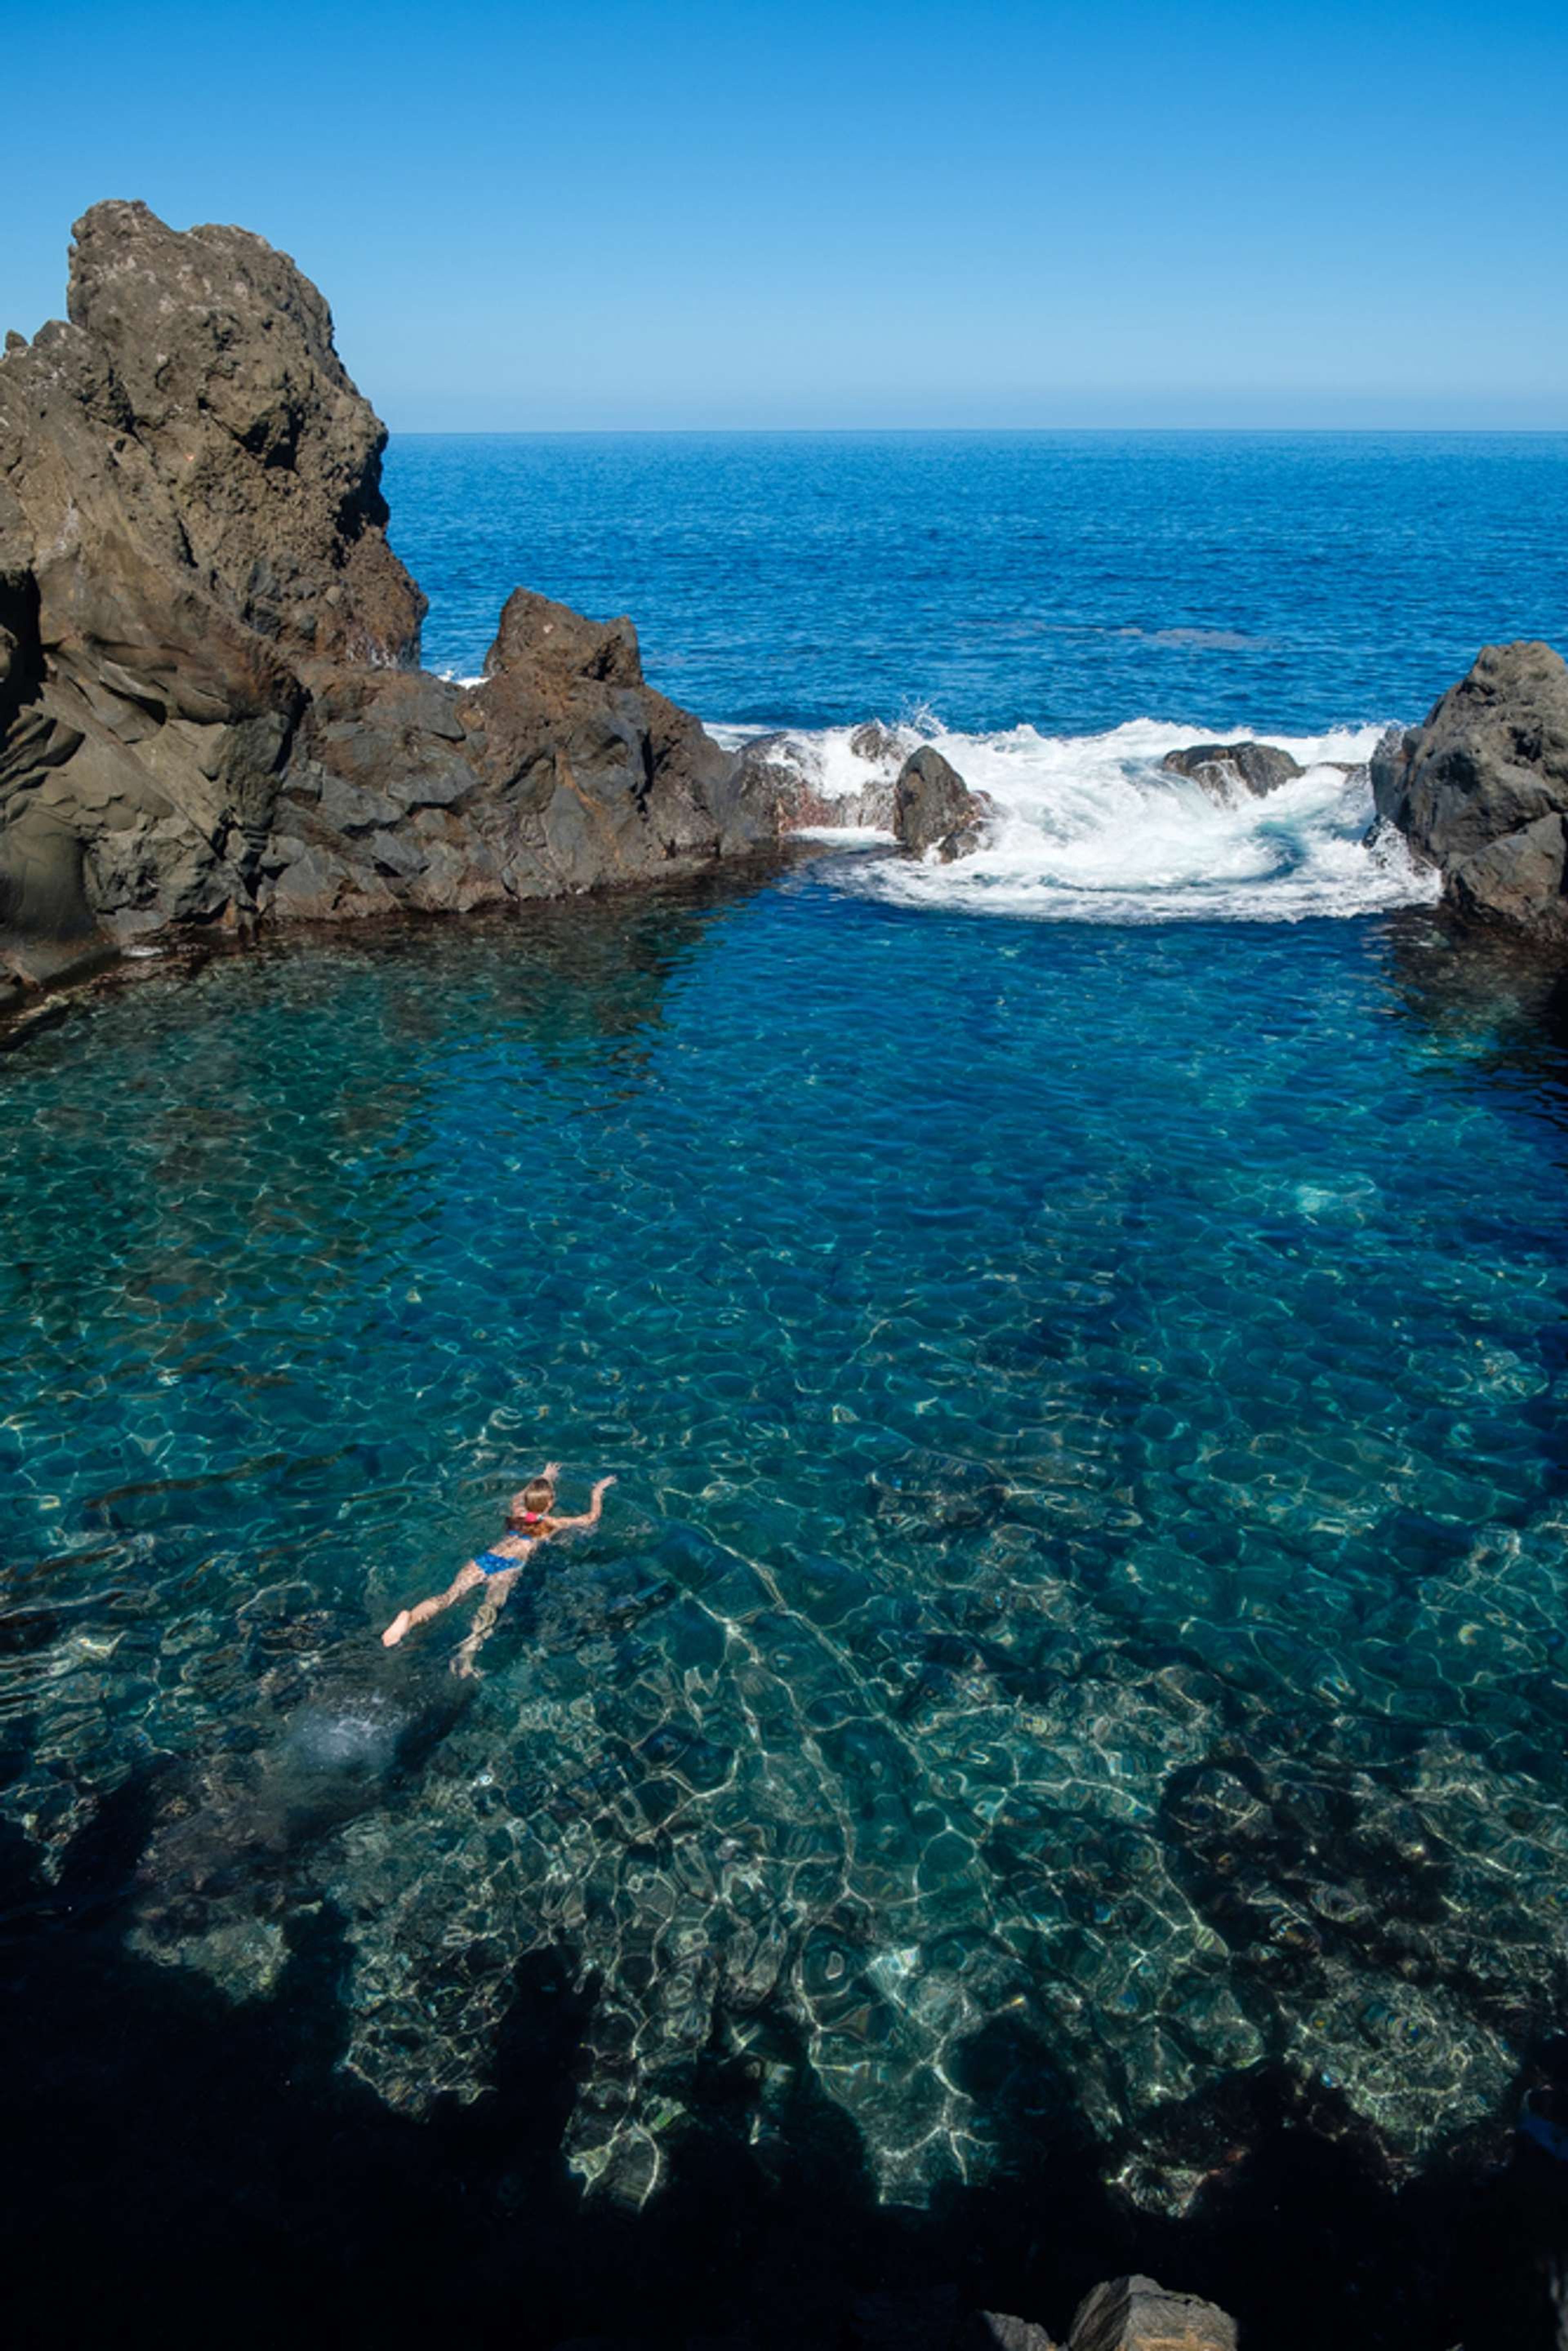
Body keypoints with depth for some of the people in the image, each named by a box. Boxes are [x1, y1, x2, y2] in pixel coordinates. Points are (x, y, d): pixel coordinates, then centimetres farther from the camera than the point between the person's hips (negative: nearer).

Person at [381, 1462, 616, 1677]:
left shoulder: (517, 1513, 29)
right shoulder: (553, 1524, 17)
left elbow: (518, 1496, 55)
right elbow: (591, 1519, 28)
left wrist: (543, 1478, 69)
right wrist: (598, 1492, 45)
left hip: (486, 1559, 4)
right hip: (510, 1566, -4)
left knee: (449, 1595, -14)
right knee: (491, 1605, -29)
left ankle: (411, 1617, -42)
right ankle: (469, 1649, -57)